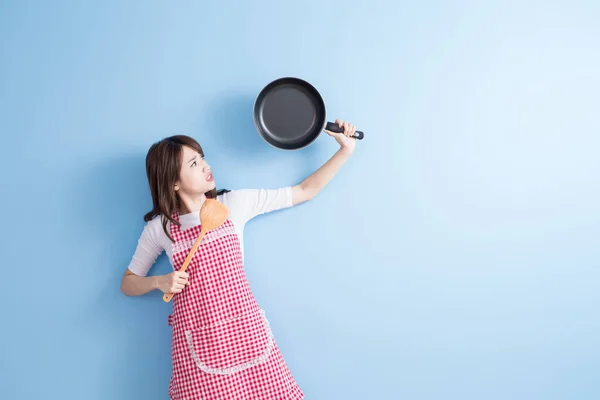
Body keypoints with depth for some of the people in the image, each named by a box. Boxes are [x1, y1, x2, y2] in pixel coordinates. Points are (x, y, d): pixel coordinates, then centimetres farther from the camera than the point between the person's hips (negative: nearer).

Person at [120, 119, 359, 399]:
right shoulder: (159, 228, 0)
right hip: (198, 343, -1)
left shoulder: (235, 204, 1)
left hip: (247, 330, 1)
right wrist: (159, 282, -10)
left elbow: (306, 190, 6)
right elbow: (128, 284, 11)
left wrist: (345, 149, 2)